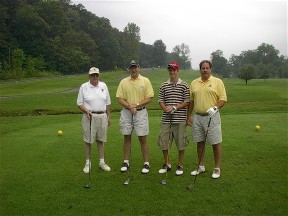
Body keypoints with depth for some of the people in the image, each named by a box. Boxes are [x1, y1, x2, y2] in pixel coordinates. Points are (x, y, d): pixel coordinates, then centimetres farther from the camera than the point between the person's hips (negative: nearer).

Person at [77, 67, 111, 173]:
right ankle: (88, 163, 17)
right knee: (88, 140, 4)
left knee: (101, 140, 11)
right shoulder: (84, 87, -3)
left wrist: (108, 116, 10)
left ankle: (102, 162, 23)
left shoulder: (103, 86, 6)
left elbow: (107, 102, 11)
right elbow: (79, 103, 0)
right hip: (89, 116, -3)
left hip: (102, 116, 3)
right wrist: (87, 111, -16)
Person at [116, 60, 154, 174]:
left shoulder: (145, 81, 0)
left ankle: (146, 163, 12)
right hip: (126, 113, 2)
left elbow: (149, 98, -5)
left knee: (143, 139, 1)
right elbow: (119, 98, 1)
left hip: (141, 112, -2)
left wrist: (136, 104, -14)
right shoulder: (123, 82, 5)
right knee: (127, 138, 10)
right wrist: (130, 107, -14)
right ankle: (126, 162, 22)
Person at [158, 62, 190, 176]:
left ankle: (180, 166, 21)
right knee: (163, 142, 7)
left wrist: (174, 107, -14)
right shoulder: (163, 85, 9)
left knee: (180, 143, 4)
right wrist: (166, 108, -12)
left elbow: (187, 102, -2)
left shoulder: (184, 85, 1)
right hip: (166, 119, 3)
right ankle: (167, 164, 26)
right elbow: (160, 101, 8)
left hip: (180, 119, -2)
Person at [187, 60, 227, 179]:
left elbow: (223, 99, -4)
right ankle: (201, 166, 25)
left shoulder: (217, 82, -1)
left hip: (212, 117, -4)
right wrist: (189, 116, 10)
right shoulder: (194, 83, 9)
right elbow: (191, 101, 12)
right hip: (197, 117, 4)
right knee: (200, 142, 12)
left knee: (216, 143, 2)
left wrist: (215, 108, -21)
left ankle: (217, 168, 16)